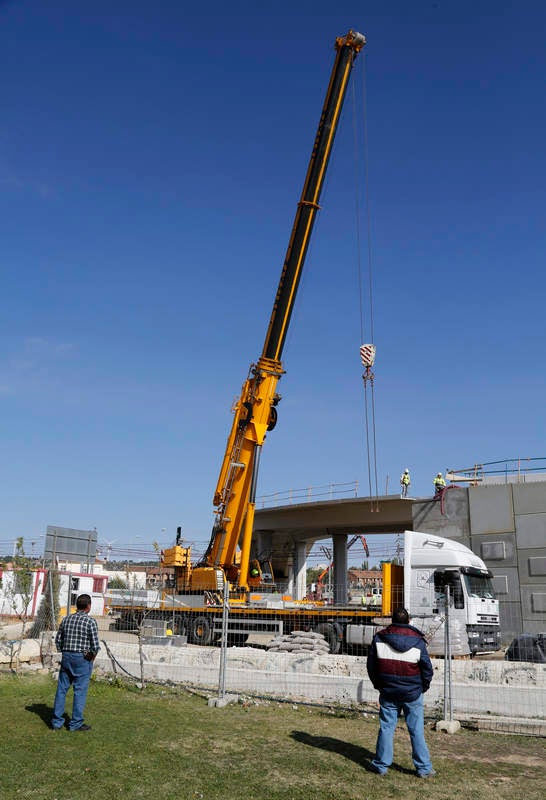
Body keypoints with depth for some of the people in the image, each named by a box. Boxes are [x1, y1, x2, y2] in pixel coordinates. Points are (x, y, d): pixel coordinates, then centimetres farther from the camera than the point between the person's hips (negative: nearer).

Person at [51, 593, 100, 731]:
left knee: (62, 689, 11)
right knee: (80, 691, 3)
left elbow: (58, 640, 10)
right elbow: (95, 645, -14)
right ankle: (76, 723, 7)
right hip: (82, 658, -5)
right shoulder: (90, 622, -12)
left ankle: (57, 721, 16)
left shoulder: (66, 620, 4)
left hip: (66, 657, 5)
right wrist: (92, 655, 3)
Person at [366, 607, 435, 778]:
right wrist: (423, 686, 12)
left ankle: (381, 765, 15)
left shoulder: (379, 638, -3)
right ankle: (424, 768, 14)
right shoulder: (417, 640, -8)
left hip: (388, 693, 1)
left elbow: (371, 665, 3)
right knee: (416, 730, 7)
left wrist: (378, 685, 16)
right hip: (413, 693, -1)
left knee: (386, 728, 9)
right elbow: (427, 668, -4)